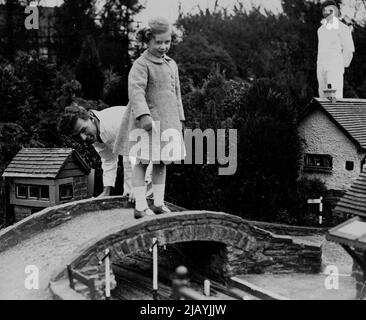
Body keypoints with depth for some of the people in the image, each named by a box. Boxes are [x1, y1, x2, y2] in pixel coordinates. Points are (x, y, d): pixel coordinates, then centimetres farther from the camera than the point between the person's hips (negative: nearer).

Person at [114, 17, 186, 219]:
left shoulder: (172, 65, 14)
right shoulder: (141, 64, -9)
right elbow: (136, 91, -22)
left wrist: (179, 119, 17)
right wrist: (144, 115, -34)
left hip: (168, 121, 7)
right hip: (146, 121, -7)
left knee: (162, 162, 11)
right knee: (142, 162, -2)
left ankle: (158, 204, 20)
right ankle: (140, 206, 4)